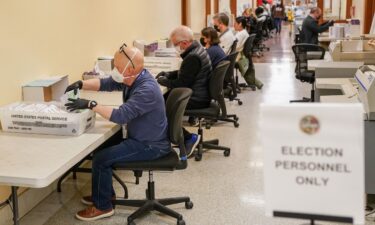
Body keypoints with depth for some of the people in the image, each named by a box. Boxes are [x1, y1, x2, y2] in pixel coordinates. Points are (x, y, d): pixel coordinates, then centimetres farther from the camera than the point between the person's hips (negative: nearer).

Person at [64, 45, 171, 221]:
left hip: (150, 146, -9)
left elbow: (121, 116, -36)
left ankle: (102, 206, 5)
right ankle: (104, 193, 29)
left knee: (101, 158, -13)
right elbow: (105, 83, 6)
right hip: (140, 138, 10)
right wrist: (81, 84, -10)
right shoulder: (131, 79, -2)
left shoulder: (147, 89, -31)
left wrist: (90, 105, -34)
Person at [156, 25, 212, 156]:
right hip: (201, 95, 11)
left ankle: (189, 138, -3)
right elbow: (184, 73, 20)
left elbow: (181, 84, -23)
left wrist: (163, 81, -8)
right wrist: (167, 74, 7)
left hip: (197, 100, -11)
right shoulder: (197, 48, 8)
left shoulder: (193, 57, -24)